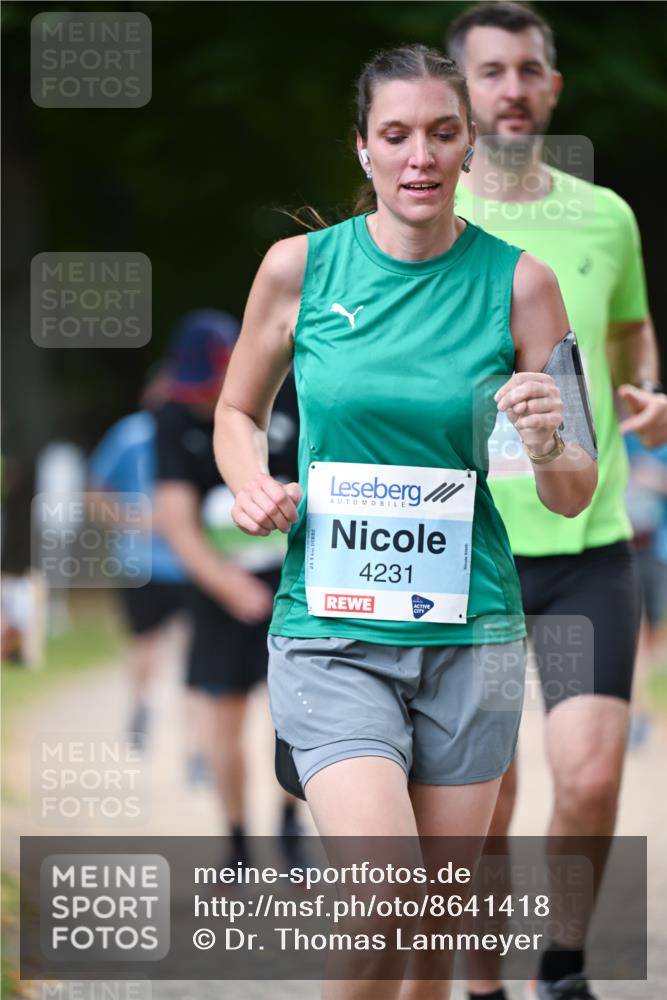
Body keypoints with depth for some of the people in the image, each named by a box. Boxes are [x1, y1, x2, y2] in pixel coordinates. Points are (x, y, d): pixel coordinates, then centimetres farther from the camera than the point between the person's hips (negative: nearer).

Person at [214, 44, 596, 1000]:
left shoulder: (518, 279, -1)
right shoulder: (299, 267, -1)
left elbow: (574, 497, 3)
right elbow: (239, 411, 17)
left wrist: (546, 447, -19)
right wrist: (253, 485, -5)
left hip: (470, 634, 2)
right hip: (331, 631, -2)